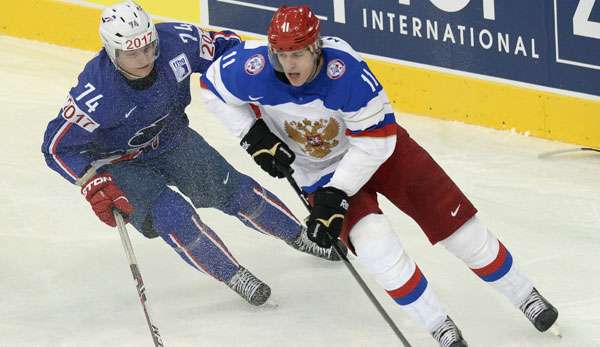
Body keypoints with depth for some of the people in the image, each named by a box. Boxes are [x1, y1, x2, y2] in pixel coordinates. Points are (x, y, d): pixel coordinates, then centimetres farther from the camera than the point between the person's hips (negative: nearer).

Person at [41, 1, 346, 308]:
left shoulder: (177, 41, -28)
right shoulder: (95, 92, -37)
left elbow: (225, 46, -9)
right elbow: (58, 147, -26)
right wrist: (95, 185, -34)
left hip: (173, 140, 4)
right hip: (121, 162, -4)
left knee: (235, 189, 5)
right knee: (172, 214, -22)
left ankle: (301, 237, 28)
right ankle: (234, 276, -5)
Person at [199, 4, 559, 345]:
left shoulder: (346, 70, -34)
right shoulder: (253, 67, -26)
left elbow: (375, 142, -26)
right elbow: (212, 85, -4)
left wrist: (336, 194, -30)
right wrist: (253, 134, -14)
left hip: (379, 148, -1)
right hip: (322, 171, 1)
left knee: (453, 217, -4)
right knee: (373, 239, -24)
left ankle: (525, 296, 15)